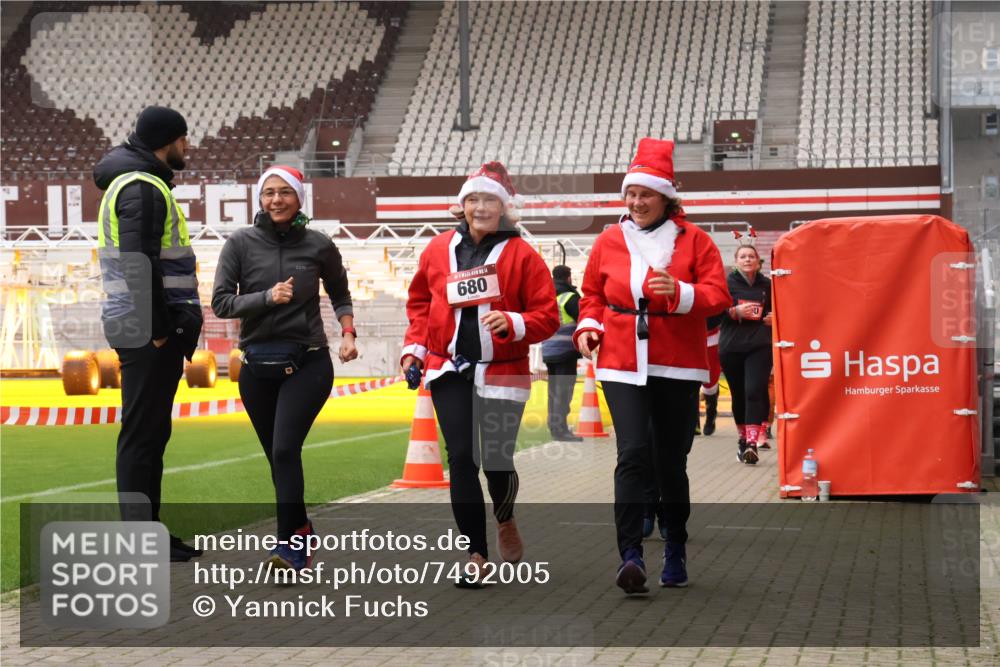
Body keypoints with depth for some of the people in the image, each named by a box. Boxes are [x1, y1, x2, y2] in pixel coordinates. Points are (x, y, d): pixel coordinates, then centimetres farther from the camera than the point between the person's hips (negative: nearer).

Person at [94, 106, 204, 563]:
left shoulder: (137, 183, 19)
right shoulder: (142, 187, -13)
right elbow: (140, 262, -22)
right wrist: (157, 327, -20)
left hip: (151, 334, 11)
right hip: (148, 333, -11)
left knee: (149, 432, 14)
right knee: (143, 434, -6)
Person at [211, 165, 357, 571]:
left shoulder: (318, 245, 3)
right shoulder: (241, 244, 2)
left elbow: (340, 294, 19)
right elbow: (221, 302, -4)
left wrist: (347, 332, 4)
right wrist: (267, 298, -16)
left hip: (307, 363, -3)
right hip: (257, 365, 3)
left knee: (285, 449, -17)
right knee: (277, 457, 9)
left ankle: (290, 547, -19)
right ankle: (302, 530, 27)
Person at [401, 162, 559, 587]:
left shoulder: (521, 255, -3)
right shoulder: (438, 250, 6)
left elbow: (547, 316, -4)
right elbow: (419, 302, 18)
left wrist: (513, 323, -22)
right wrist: (415, 346, 7)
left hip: (502, 373, -2)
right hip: (449, 372, 2)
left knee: (497, 462, 0)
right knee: (461, 459, -4)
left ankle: (505, 520, 36)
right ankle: (476, 555, 4)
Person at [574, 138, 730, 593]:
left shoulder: (693, 240, 1)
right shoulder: (609, 241, 6)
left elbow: (717, 296, -5)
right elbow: (593, 294, 17)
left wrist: (679, 292, -22)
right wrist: (588, 326, -2)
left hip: (677, 367, 0)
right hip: (622, 365, 0)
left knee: (671, 461, 7)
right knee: (632, 453, -15)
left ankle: (675, 552, 25)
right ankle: (630, 556, -18)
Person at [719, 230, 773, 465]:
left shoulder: (766, 285, 9)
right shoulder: (728, 283, 2)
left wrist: (774, 317, 2)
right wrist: (735, 312, -16)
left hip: (759, 346, 0)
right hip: (731, 347, 0)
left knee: (754, 392, -14)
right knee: (738, 395, 7)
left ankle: (752, 443, -19)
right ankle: (743, 438, 23)